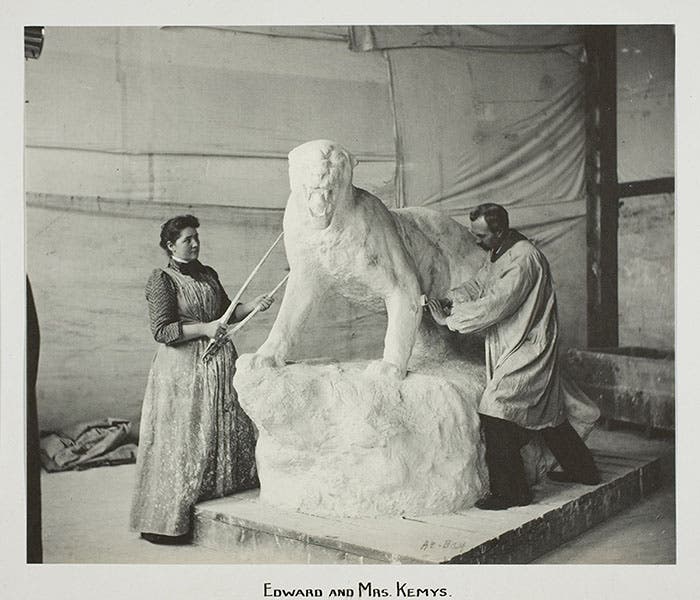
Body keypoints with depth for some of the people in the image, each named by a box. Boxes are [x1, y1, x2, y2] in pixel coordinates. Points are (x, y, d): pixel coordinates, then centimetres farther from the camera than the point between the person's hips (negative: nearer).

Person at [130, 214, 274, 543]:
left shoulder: (208, 274, 15)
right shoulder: (162, 280, -5)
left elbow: (227, 311, 21)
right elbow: (161, 330, -12)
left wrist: (254, 305, 5)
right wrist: (204, 328, -19)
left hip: (219, 362, 7)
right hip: (184, 368, -7)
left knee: (233, 433, 6)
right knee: (185, 440, -4)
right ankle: (167, 520, 9)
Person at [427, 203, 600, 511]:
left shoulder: (523, 259, -22)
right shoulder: (496, 254, 9)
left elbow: (495, 306, -26)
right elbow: (477, 285, 11)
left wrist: (449, 320, -21)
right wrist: (448, 301, -7)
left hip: (526, 350, -10)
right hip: (510, 348, 10)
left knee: (496, 413, -12)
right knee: (546, 412, 20)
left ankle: (510, 491, -3)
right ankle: (581, 469, 37)